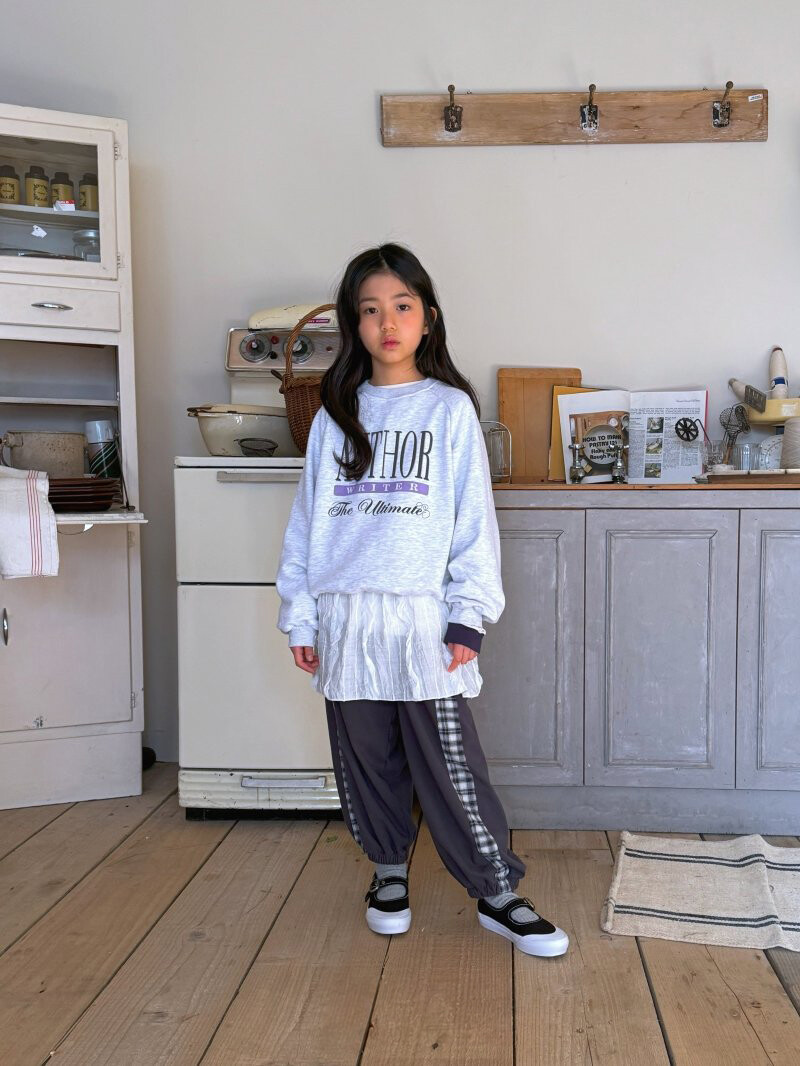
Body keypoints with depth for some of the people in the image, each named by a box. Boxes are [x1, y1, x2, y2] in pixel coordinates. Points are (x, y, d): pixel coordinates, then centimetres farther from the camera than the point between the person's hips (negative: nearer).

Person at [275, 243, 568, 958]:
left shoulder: (450, 408, 2)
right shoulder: (335, 414, 10)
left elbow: (474, 517, -1)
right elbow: (308, 517, 10)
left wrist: (469, 616, -7)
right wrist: (299, 615, 6)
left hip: (421, 614, -3)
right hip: (344, 617, 3)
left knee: (451, 764, -1)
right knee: (365, 759, 12)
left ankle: (499, 894, 14)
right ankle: (389, 871, 32)